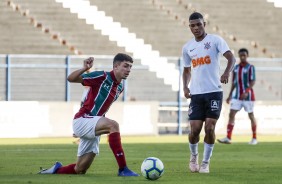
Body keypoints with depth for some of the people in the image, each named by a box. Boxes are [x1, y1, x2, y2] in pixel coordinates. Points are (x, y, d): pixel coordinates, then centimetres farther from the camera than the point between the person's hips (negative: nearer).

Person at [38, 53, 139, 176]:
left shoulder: (120, 87, 11)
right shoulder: (102, 77, -11)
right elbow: (71, 78, -15)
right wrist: (84, 69, -33)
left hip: (92, 128, 8)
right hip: (82, 119, -8)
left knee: (80, 170, 8)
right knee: (113, 125, -33)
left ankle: (56, 169, 35)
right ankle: (123, 169, -36)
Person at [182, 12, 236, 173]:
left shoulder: (215, 40, -2)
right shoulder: (187, 48, 11)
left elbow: (231, 58, -13)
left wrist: (227, 72, -33)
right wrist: (185, 86, 4)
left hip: (214, 92, -3)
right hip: (196, 94, 3)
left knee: (209, 128, -8)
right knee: (195, 129, -3)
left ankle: (206, 162, 7)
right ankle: (194, 156, 25)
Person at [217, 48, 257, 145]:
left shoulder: (250, 67, -6)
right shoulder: (236, 68, 11)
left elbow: (253, 82, -14)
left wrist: (246, 92, -27)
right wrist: (230, 95, 14)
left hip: (248, 95, -5)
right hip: (237, 95, 5)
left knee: (251, 115, 3)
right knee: (231, 114, -7)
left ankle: (254, 138, 14)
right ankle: (228, 138, -13)